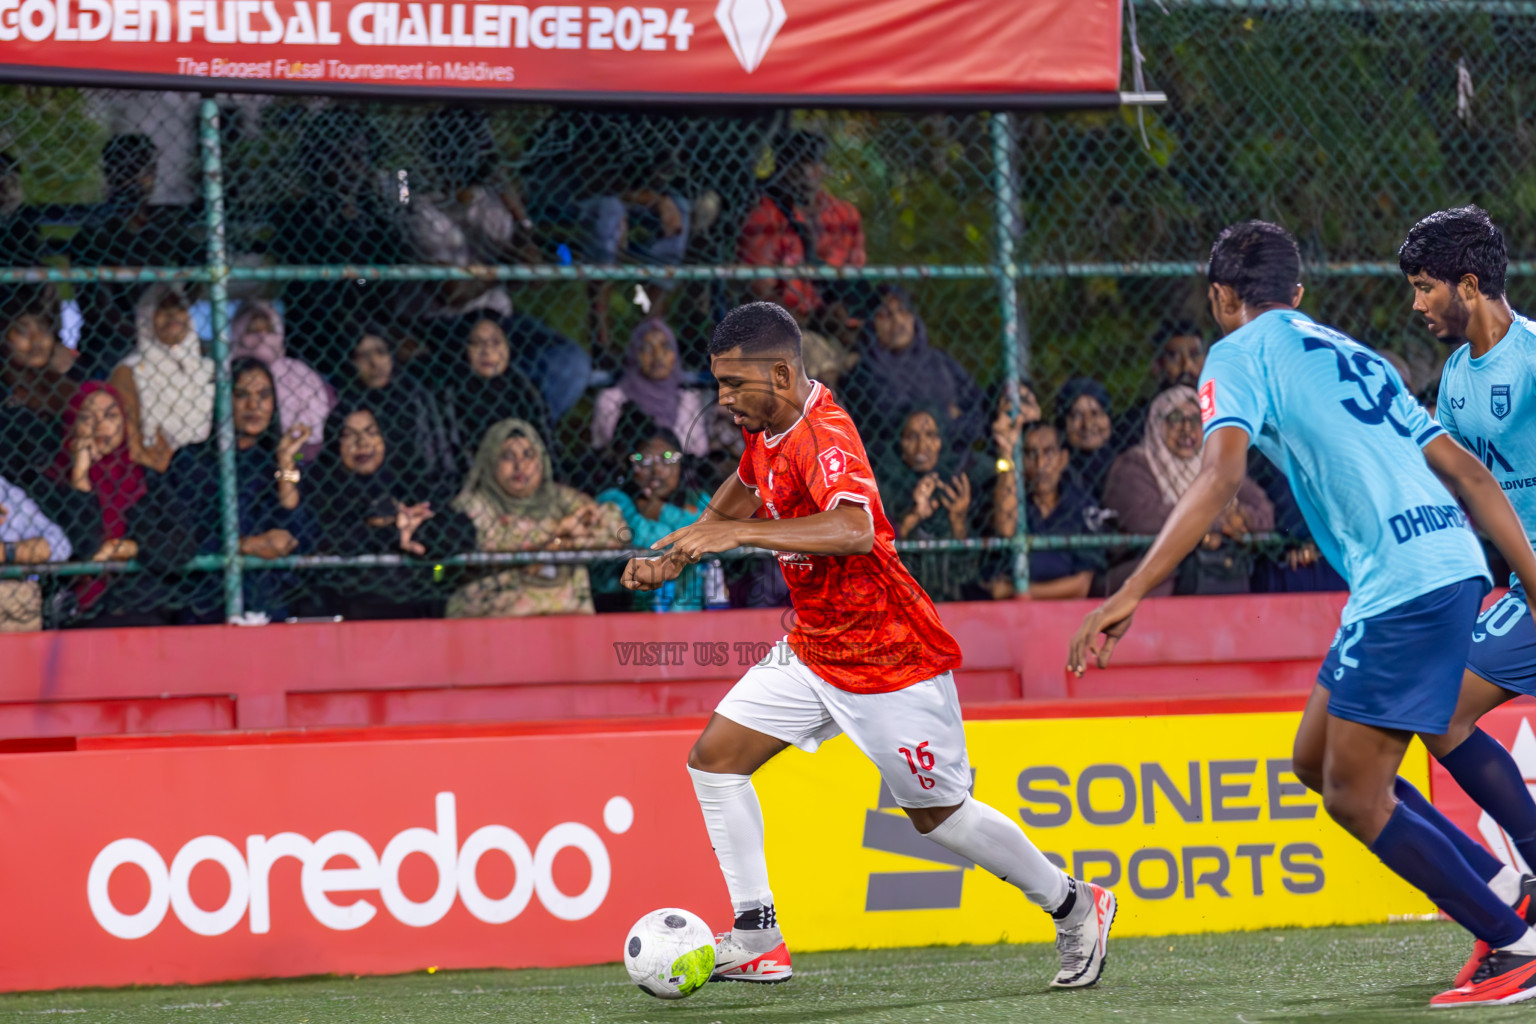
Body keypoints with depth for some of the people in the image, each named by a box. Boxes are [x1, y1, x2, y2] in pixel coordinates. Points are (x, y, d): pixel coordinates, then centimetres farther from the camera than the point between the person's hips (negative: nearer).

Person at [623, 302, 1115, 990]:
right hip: (813, 649, 9)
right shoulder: (768, 427, 1)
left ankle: (1074, 905, 25)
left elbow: (854, 528, -47)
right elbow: (745, 490, 24)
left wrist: (738, 533, -46)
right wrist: (677, 550, 13)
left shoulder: (823, 438, -27)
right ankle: (758, 940, 0)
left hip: (891, 661, -9)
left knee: (939, 816, 4)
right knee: (714, 757, -2)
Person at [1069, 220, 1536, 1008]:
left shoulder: (1240, 353, 2)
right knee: (1316, 759, 17)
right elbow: (1467, 471, 23)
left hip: (1404, 584, -8)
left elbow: (1222, 474, -15)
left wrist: (1129, 595, -19)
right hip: (1451, 561, 8)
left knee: (1354, 798, -1)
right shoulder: (1352, 355, 25)